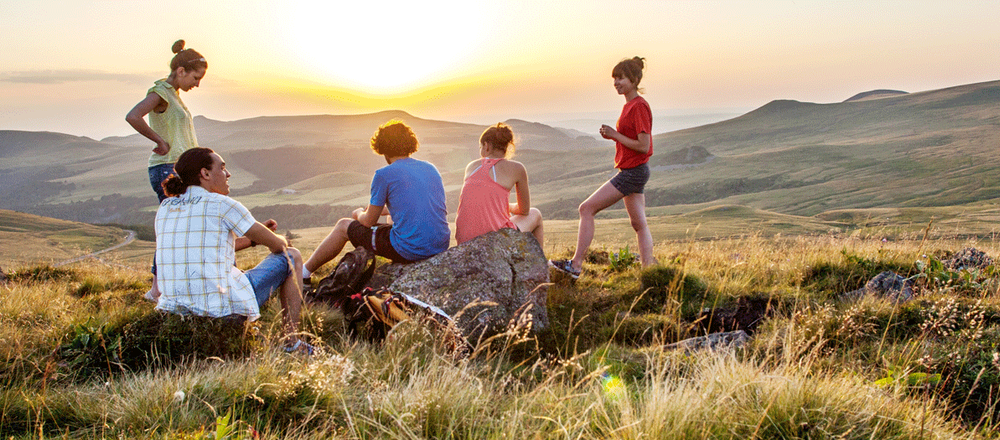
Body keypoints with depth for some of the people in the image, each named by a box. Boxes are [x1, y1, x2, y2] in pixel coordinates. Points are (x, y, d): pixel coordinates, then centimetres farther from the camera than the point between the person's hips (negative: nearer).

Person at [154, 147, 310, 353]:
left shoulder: (164, 208, 12)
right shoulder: (223, 205, -8)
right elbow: (277, 245, 1)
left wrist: (252, 238, 28)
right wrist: (282, 241, 25)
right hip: (223, 307, -7)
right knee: (291, 256, 14)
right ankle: (292, 343, 14)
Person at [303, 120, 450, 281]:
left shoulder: (384, 174, -7)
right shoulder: (431, 168, 12)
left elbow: (369, 221, 1)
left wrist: (359, 214, 25)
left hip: (408, 252, -7)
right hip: (441, 247, 7)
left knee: (344, 226, 16)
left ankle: (303, 272, 33)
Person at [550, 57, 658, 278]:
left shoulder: (639, 106, -16)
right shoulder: (630, 105, 13)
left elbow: (644, 145, -21)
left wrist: (614, 135, -15)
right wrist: (611, 135, 2)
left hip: (632, 173, -10)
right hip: (631, 171, 10)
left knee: (587, 209, -9)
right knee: (639, 224, 10)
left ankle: (576, 264, -5)